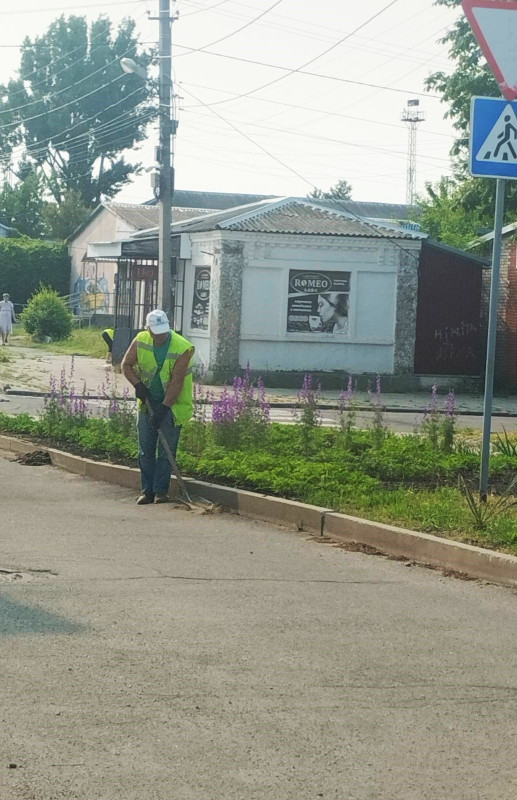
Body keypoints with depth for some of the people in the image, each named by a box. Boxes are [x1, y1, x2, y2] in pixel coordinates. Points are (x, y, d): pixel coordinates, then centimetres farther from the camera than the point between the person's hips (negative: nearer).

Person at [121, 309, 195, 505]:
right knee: (145, 450, 5)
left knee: (166, 451, -3)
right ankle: (147, 490, 11)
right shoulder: (140, 341, -7)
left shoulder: (183, 348, -20)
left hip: (172, 405, -4)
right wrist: (138, 384, -10)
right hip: (147, 403, 4)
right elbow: (126, 364, 6)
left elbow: (176, 382, -21)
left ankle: (161, 491, 3)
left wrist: (164, 408, -24)